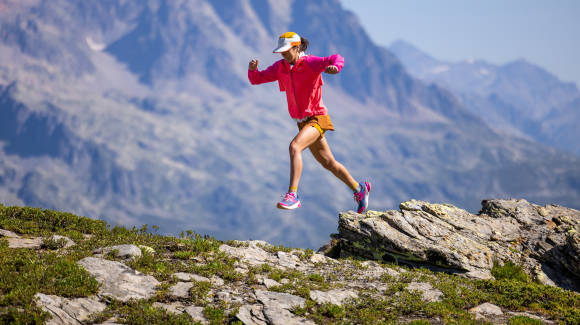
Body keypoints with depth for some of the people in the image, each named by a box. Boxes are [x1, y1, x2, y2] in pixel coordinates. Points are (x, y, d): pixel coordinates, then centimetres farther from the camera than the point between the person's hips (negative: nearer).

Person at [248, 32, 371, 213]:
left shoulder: (310, 63, -14)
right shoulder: (281, 67, 4)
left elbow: (337, 59, -25)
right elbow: (256, 79, 6)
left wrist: (335, 66, -48)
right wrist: (252, 69, -16)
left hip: (317, 118, -8)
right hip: (302, 122, 8)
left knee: (294, 147, -31)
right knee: (328, 163, 17)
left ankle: (293, 195, -36)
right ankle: (359, 189, 37)